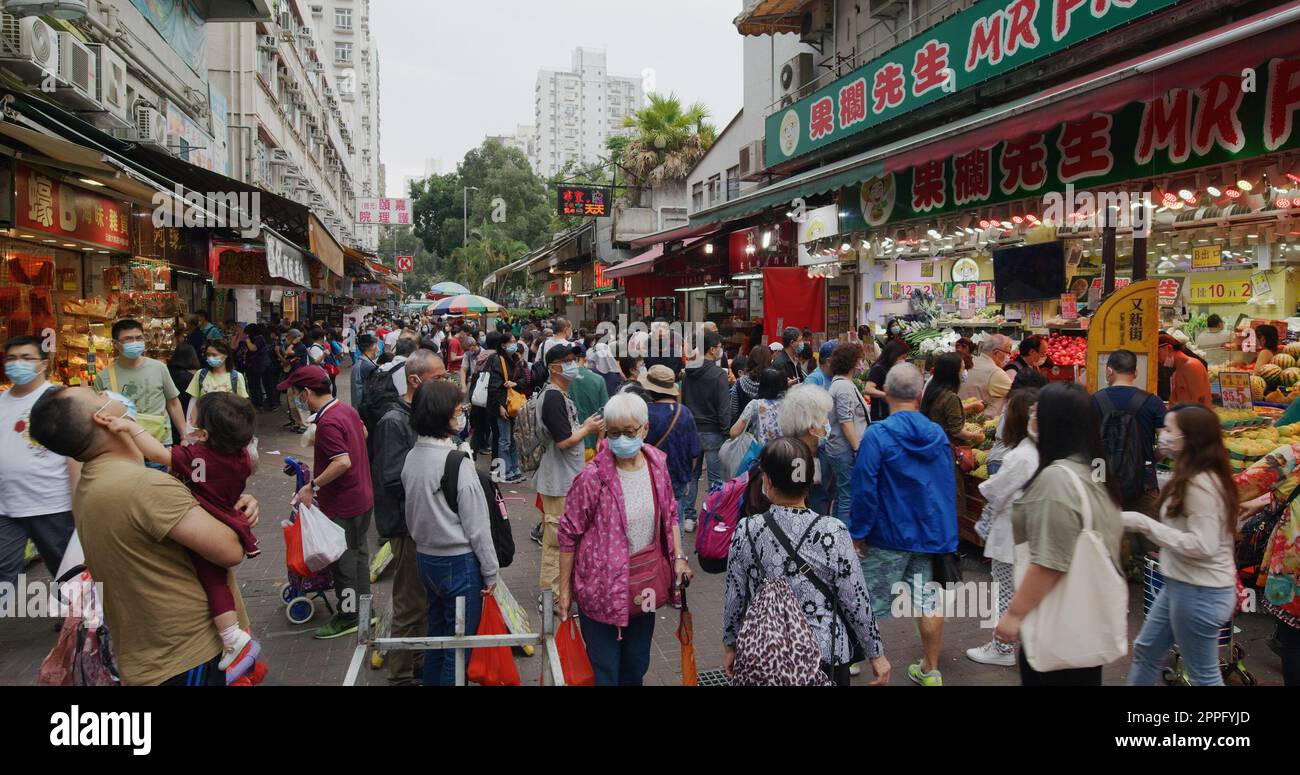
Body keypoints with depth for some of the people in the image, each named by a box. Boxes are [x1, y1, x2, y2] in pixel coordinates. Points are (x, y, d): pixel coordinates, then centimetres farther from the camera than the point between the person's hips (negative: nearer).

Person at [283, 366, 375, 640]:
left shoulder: (328, 423, -25)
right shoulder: (347, 409, 4)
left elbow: (343, 462, -32)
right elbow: (362, 432, 22)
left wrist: (312, 486, -26)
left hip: (343, 505, -10)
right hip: (362, 498, 10)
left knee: (343, 560, 5)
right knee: (358, 553, 19)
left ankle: (349, 616, 18)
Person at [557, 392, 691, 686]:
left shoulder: (657, 463, -4)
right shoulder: (592, 477, -20)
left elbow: (670, 513, 11)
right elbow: (568, 535, -11)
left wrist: (679, 557, 1)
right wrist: (564, 589, -7)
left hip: (645, 585, 5)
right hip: (603, 587, -5)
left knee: (637, 667, 21)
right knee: (605, 671, 8)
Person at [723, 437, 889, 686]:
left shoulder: (745, 532, -12)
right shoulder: (833, 533, -17)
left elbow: (735, 599, -3)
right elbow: (857, 603, -11)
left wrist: (730, 646, 13)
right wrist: (876, 654, 4)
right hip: (825, 655, -1)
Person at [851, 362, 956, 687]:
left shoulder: (877, 435, -15)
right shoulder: (938, 435, 1)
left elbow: (865, 489, -16)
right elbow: (949, 487, 8)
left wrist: (858, 532, -6)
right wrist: (946, 531, 19)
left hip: (890, 536, -5)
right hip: (932, 534, 5)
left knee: (867, 601, 7)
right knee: (928, 599, 13)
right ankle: (930, 671, 24)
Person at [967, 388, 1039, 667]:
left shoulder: (1021, 457, -25)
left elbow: (993, 492, -16)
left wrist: (984, 485, 1)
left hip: (1009, 534, -8)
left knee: (1007, 591, 4)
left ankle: (1003, 649, 16)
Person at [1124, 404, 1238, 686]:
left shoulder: (1200, 484, -23)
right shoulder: (1193, 478, 9)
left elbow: (1202, 546, -27)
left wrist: (1144, 524, -24)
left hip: (1200, 592, -10)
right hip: (1181, 585, 10)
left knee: (1204, 675, 4)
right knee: (1146, 650, 21)